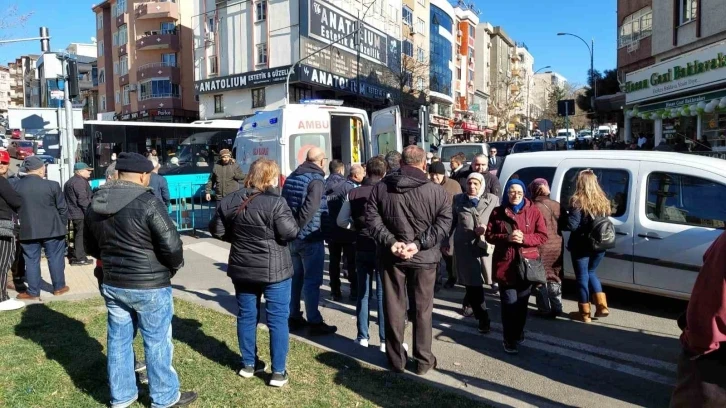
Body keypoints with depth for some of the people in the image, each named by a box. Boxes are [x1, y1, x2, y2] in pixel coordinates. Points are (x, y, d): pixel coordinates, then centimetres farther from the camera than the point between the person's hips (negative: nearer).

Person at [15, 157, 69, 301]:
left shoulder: (17, 186, 0)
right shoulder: (52, 185, -10)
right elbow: (62, 208, -5)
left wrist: (22, 226, 19)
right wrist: (62, 224, 8)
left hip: (28, 230, 2)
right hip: (52, 229, -2)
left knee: (31, 261, 8)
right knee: (55, 258, 10)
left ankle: (33, 292, 12)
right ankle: (59, 287, 20)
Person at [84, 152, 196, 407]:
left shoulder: (95, 204, 4)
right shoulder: (148, 203, -20)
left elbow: (91, 246, 15)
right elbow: (171, 245, -20)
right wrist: (174, 266, -2)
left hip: (112, 284, 7)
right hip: (150, 286, -7)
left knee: (118, 339, 17)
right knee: (157, 342, 6)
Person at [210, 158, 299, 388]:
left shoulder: (231, 201, 2)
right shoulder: (275, 202, -17)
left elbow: (218, 231, 6)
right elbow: (290, 232, -19)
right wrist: (294, 224, 2)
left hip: (241, 268, 5)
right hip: (274, 269, -5)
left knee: (246, 315, 17)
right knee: (278, 319, 4)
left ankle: (249, 364, 29)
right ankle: (278, 372, 9)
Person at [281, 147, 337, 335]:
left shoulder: (291, 177, 12)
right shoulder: (316, 180, -14)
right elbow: (309, 209, -24)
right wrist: (297, 226, -15)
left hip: (292, 237, 8)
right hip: (310, 237, -8)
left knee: (295, 277, 16)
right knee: (312, 280, -1)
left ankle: (294, 318, 24)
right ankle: (315, 322, 4)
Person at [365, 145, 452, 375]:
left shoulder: (381, 188, 1)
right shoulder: (436, 191, -6)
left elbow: (371, 218, -6)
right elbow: (443, 224, -13)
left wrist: (390, 242, -12)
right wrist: (419, 244, -16)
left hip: (392, 257, 2)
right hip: (424, 258, -1)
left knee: (394, 308, 12)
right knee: (423, 309, 11)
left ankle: (396, 359, 22)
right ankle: (423, 360, 21)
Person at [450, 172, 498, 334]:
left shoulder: (493, 200, 6)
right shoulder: (458, 199, 9)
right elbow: (452, 222, 12)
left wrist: (487, 228, -13)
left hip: (486, 246, 1)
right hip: (465, 246, 0)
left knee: (474, 284, 9)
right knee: (473, 284, -3)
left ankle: (469, 301, 41)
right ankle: (483, 319, 7)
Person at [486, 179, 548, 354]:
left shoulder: (534, 212, 3)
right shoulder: (497, 212, 3)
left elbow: (543, 236, 0)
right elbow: (489, 235, 2)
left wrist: (524, 238, -16)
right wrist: (506, 238, -16)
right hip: (505, 264, -1)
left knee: (522, 302, 11)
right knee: (509, 303, -4)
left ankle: (518, 334, 33)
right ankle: (509, 340, 8)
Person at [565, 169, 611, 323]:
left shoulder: (578, 201, -16)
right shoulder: (603, 201, 4)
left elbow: (572, 225, -20)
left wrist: (565, 215, -3)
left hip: (581, 246, -6)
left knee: (582, 276, 6)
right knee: (591, 272, 24)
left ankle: (585, 313, 14)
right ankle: (602, 306, 18)